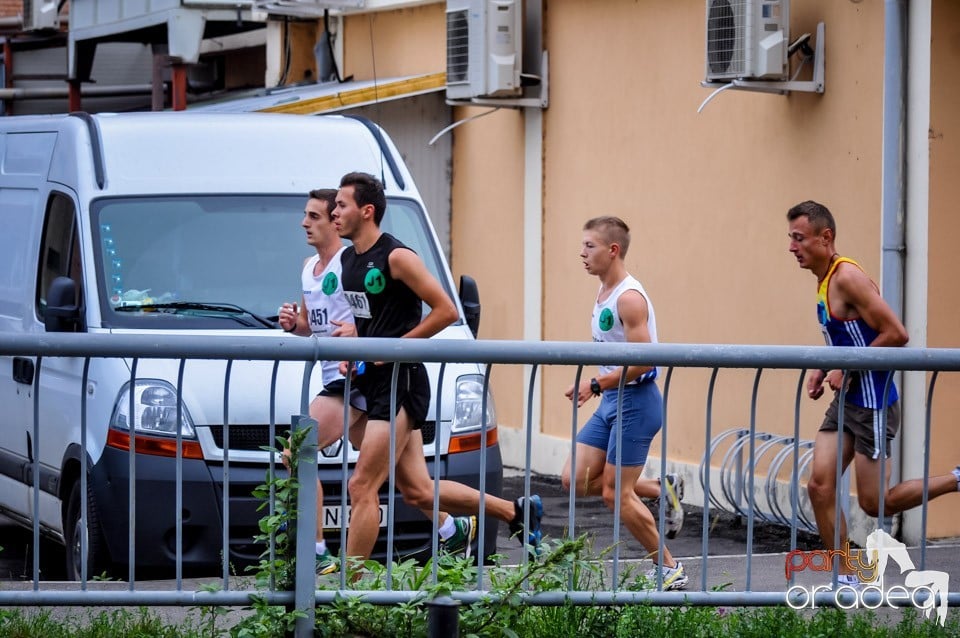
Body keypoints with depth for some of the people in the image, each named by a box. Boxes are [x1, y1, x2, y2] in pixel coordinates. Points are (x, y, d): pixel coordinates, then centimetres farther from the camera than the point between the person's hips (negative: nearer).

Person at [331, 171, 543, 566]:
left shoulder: (396, 258, -13)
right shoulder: (348, 260, 13)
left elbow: (447, 311, -14)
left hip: (401, 383, -9)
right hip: (373, 384, 9)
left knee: (362, 486, -11)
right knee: (417, 490, 11)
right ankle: (517, 511, 25)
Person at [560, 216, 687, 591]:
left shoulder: (629, 298, -18)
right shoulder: (603, 294, 12)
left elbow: (642, 361, -24)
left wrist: (596, 384, -21)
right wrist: (594, 387, 10)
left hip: (636, 401, -9)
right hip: (611, 401, 9)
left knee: (615, 493, -6)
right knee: (576, 480, 5)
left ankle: (670, 570, 6)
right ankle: (659, 491, 18)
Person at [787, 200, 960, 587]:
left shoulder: (847, 277, -18)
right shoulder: (825, 281, 11)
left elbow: (896, 334, -23)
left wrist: (846, 369, -18)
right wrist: (823, 371, 9)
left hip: (873, 403, -9)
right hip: (846, 401, 9)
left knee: (874, 503, -3)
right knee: (819, 486, -1)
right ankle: (846, 581, 5)